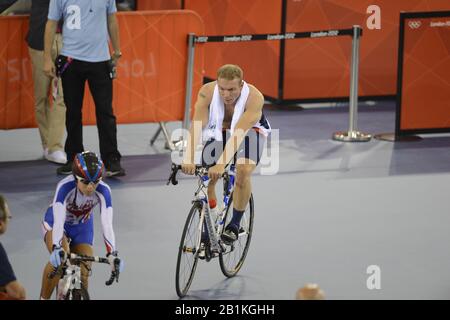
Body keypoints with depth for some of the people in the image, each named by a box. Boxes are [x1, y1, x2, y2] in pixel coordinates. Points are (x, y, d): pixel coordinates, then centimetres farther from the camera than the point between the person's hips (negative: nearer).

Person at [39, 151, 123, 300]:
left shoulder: (103, 191, -31)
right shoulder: (65, 187, -38)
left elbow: (107, 224, -37)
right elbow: (59, 221, -46)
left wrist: (112, 254, -49)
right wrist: (56, 248, -61)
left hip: (82, 227, 3)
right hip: (56, 223, -3)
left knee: (83, 273, -9)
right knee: (60, 259, -31)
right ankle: (44, 298, -13)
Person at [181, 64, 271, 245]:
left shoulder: (254, 98, -35)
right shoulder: (207, 92, -30)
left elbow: (239, 132, -44)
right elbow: (197, 125, -39)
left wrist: (221, 164, -55)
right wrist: (188, 157, -54)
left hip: (249, 131, -3)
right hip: (217, 132, 3)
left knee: (243, 171, -27)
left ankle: (235, 225, -10)